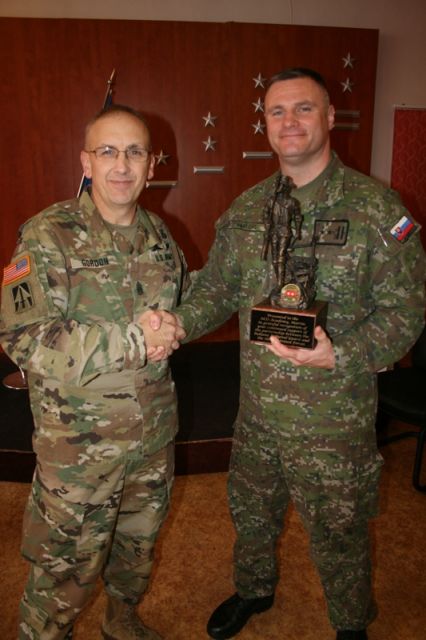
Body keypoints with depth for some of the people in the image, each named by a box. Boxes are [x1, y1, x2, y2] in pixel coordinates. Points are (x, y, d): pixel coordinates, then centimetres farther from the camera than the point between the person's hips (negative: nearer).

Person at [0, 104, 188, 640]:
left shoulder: (158, 235, 4)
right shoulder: (49, 236, -14)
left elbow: (188, 303, 19)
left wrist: (173, 328, -6)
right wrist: (132, 341, -25)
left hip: (154, 431, 6)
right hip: (80, 440, -5)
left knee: (139, 540, 25)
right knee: (66, 566, 11)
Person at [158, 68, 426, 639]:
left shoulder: (376, 207, -12)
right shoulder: (245, 210, 3)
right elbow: (215, 292, 8)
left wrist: (340, 356, -27)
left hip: (335, 418, -4)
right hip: (258, 410, 5)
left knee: (338, 532, 16)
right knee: (251, 512, 25)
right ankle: (255, 590, 56)